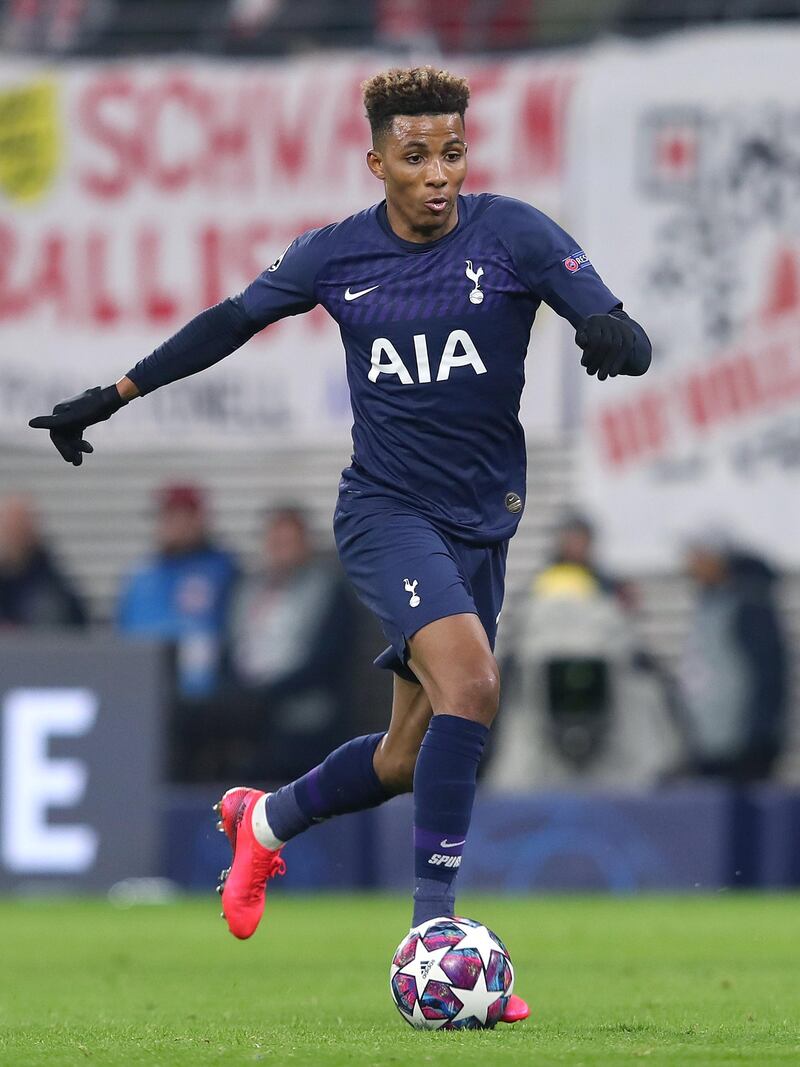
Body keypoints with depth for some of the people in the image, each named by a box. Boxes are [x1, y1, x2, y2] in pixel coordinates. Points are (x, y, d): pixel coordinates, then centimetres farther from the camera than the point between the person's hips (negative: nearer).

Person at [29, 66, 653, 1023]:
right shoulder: (335, 255, -2)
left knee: (407, 761, 9)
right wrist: (111, 397, 15)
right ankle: (433, 928, -25)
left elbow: (604, 315, -17)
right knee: (470, 683, -28)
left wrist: (613, 333, -42)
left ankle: (265, 819, 40)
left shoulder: (513, 235, -5)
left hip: (481, 523, 3)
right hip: (385, 507, -3)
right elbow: (232, 322, 11)